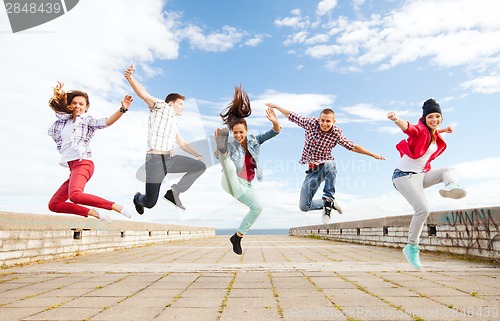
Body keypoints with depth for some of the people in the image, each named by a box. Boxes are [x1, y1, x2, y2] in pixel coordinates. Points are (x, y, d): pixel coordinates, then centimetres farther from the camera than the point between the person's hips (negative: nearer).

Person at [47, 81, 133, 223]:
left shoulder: (87, 120, 3)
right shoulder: (64, 119, 20)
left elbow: (107, 122, -16)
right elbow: (54, 105, 36)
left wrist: (122, 109, -30)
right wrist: (57, 92, 23)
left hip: (83, 163, -8)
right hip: (72, 166, 8)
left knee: (75, 195, -35)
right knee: (54, 205, 3)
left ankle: (117, 207, -30)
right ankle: (95, 213, 0)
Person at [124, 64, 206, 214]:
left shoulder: (174, 124, 28)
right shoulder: (162, 107, 5)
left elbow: (183, 144, 32)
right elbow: (144, 94, -12)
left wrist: (198, 155, 18)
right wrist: (130, 78, -31)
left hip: (170, 159, 8)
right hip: (155, 159, -8)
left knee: (200, 166, -5)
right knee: (150, 203, -7)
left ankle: (173, 192, -2)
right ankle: (139, 198, 31)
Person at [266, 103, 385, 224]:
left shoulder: (336, 133, -8)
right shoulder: (311, 122, -7)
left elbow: (353, 147, 2)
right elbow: (291, 115, 5)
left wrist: (373, 154, 1)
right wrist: (276, 106, 10)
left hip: (326, 166, -2)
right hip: (312, 170, 2)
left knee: (330, 164, -42)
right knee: (304, 206, -4)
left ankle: (328, 199, -25)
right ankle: (330, 203, 21)